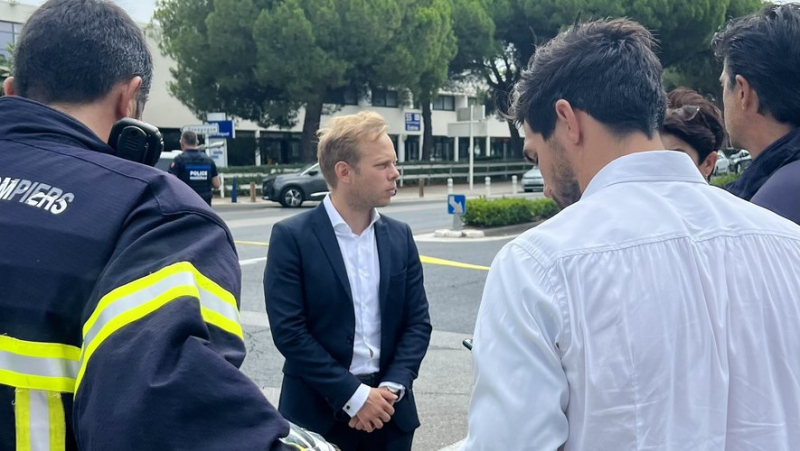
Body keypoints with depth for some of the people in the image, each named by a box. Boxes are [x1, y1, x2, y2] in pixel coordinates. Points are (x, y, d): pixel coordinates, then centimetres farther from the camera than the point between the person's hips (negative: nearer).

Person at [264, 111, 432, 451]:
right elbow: (288, 330, -13)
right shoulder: (291, 237, -8)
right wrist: (353, 394, -15)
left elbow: (418, 321, 5)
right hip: (319, 412, -4)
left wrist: (393, 388, -9)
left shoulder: (400, 236, 5)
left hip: (388, 409, 4)